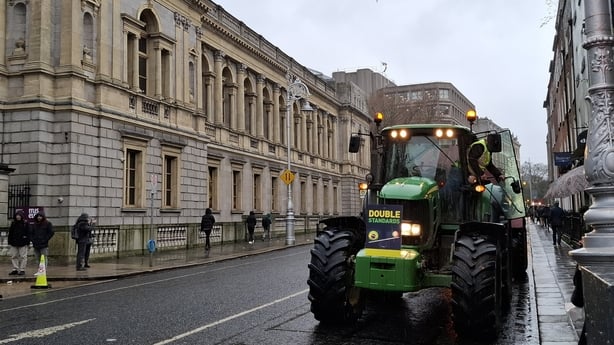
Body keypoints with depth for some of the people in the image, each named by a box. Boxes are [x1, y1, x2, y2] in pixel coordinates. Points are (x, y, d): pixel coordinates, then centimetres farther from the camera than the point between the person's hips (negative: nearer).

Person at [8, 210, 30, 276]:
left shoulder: (26, 223, -2)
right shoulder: (13, 223, 9)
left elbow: (28, 233, -3)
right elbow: (10, 233, 13)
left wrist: (27, 242, -9)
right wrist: (10, 241, 8)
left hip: (23, 243, -4)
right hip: (14, 243, 5)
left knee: (23, 257, -1)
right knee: (14, 256, 8)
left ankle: (22, 270, 4)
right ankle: (15, 269, 16)